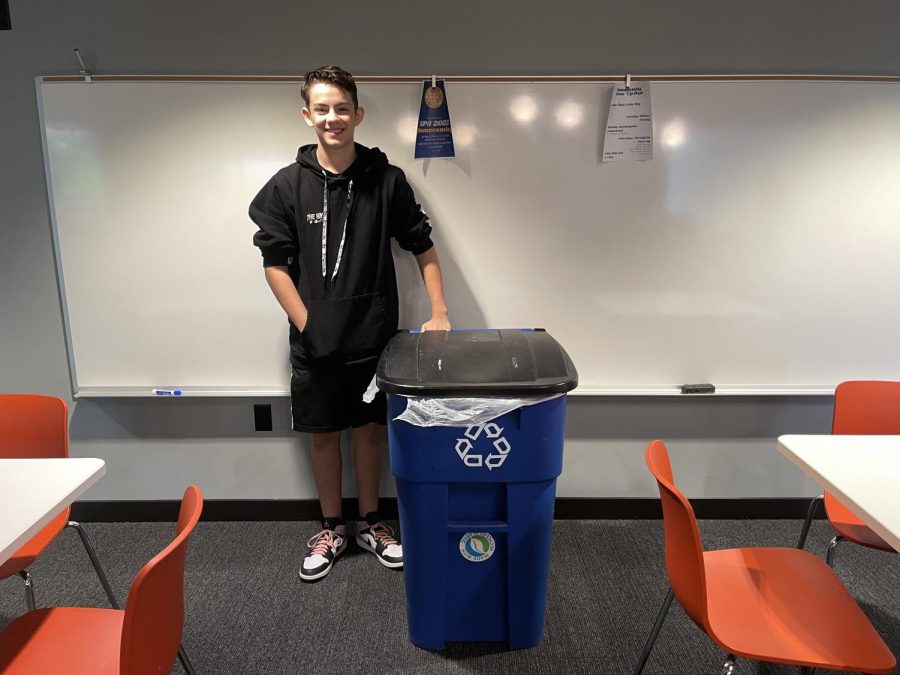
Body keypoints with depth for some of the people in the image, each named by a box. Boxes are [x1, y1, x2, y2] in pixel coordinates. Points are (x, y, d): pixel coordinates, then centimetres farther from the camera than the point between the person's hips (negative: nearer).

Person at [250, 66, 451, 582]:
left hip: (374, 336, 0)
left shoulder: (387, 180, -4)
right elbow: (275, 263, -1)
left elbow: (422, 246, 3)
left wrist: (439, 313, -4)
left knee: (370, 428, 13)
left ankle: (371, 523, 33)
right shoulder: (288, 185, -4)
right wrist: (306, 325, -8)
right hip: (315, 340, 0)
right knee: (323, 434, 12)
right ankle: (332, 529, 32)